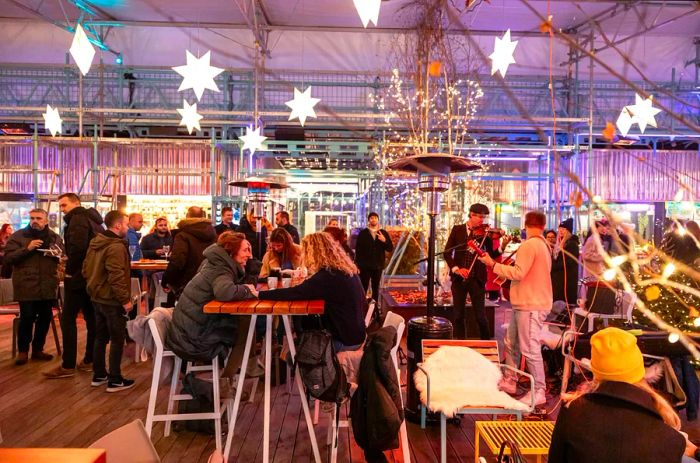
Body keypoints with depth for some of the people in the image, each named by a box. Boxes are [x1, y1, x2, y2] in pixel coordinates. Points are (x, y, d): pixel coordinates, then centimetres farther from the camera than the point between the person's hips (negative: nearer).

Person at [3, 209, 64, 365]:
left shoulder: (55, 238, 10)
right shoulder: (18, 236, 0)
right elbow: (8, 258, -7)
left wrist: (57, 255, -8)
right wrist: (27, 249, -19)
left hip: (47, 286, 4)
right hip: (26, 286, -3)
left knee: (45, 318, 9)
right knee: (27, 318, -1)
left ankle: (37, 349, 25)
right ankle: (23, 351, 17)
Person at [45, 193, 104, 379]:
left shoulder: (78, 218, -10)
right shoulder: (93, 219, 17)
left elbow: (77, 247, -25)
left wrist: (69, 270, -14)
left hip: (79, 275, -9)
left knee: (67, 319, -4)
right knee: (91, 318, 11)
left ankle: (68, 366, -2)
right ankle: (89, 360, 17)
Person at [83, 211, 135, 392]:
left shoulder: (95, 243, 9)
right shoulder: (116, 247, -21)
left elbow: (86, 269, 15)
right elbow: (116, 277, -26)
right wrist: (125, 299, -21)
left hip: (98, 297, 9)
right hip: (112, 300, -9)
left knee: (100, 337, 17)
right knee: (117, 340, 0)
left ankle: (98, 375, 26)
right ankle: (115, 380, 5)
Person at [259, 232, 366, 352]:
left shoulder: (328, 275, -23)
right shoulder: (345, 270, 3)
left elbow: (295, 293, -27)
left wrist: (259, 294, -19)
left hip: (345, 340, -8)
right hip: (354, 333, 8)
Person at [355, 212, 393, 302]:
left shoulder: (383, 233, 6)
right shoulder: (363, 233, 0)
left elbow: (390, 248, 3)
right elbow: (358, 249, -1)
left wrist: (384, 240, -16)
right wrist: (357, 264, -6)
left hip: (378, 265, 2)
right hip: (365, 265, -2)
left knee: (375, 288, 11)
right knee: (363, 288, -2)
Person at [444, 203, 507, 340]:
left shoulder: (485, 233, 2)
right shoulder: (457, 229, 3)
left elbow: (490, 256, -3)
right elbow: (447, 253, -1)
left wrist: (502, 248, -20)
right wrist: (456, 268, -15)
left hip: (477, 279, -1)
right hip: (458, 278, 1)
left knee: (480, 315, 1)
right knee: (458, 315, 9)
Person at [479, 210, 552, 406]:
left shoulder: (529, 245, -15)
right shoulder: (544, 245, 15)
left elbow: (518, 273, -20)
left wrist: (493, 264, -13)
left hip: (530, 305, -10)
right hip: (525, 303, 10)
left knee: (529, 349, -5)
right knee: (511, 344, 16)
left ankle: (539, 392, 4)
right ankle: (509, 382, 26)